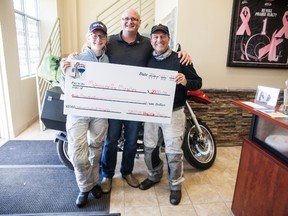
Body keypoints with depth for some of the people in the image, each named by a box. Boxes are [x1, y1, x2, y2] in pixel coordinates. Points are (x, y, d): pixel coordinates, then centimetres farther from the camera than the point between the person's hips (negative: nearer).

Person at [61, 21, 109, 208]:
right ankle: (85, 187, 22)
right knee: (78, 154, -4)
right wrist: (65, 74, -21)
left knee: (96, 150, 15)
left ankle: (94, 182, 37)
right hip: (78, 111, -1)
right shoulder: (77, 59, -3)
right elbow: (67, 89, -4)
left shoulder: (110, 60, 3)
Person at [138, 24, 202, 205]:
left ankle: (175, 185, 25)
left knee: (173, 152, 3)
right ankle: (154, 176, 39)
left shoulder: (180, 59, -5)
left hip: (173, 113, -4)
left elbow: (198, 82, -5)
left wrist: (185, 82, -25)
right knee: (149, 148, 14)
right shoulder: (147, 60, 7)